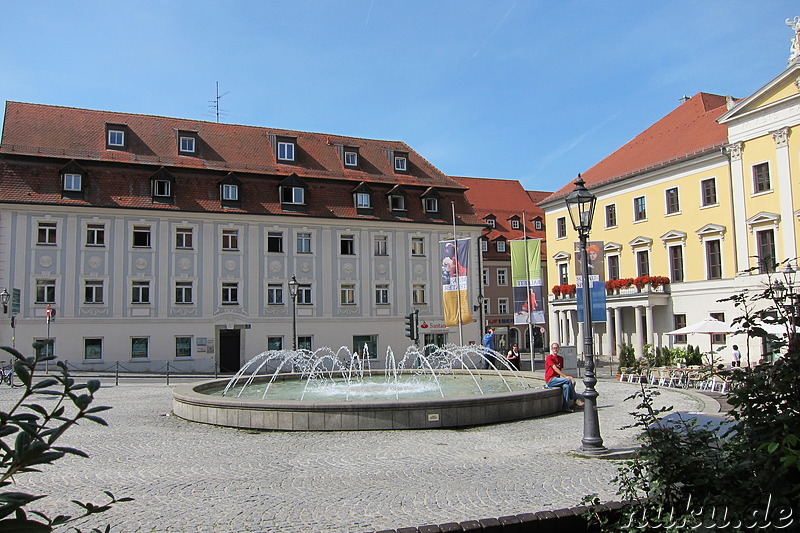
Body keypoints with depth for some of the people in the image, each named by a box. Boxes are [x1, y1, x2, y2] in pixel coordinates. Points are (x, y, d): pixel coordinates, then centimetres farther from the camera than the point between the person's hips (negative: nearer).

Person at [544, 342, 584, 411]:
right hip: (550, 380, -6)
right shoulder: (549, 358, -6)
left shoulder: (561, 358, 17)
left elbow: (560, 370, 17)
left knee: (566, 386, -26)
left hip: (557, 379, 7)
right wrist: (566, 376, -23)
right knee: (569, 381, -24)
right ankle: (575, 399, -10)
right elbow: (555, 369, -17)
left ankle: (566, 407, -24)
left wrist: (567, 377, -3)